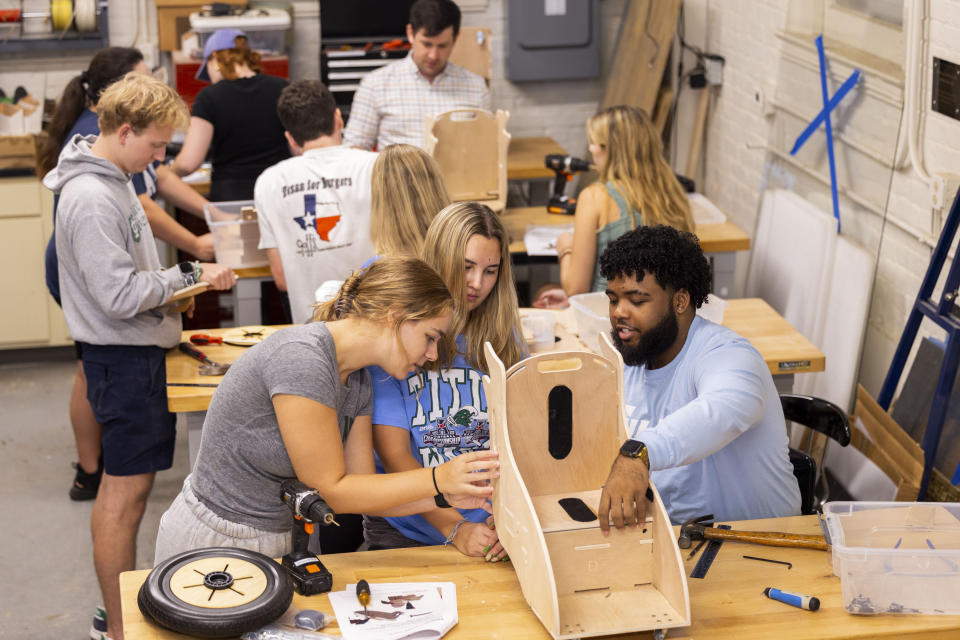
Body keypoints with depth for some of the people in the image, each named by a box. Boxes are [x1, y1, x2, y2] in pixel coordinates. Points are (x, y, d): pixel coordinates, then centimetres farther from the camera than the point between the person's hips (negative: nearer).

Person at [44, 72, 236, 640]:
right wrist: (191, 276, -17)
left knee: (126, 483, 17)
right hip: (125, 357, -10)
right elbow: (120, 295, -23)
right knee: (126, 492, -3)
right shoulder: (91, 198, -21)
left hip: (135, 351, 10)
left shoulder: (110, 179, 10)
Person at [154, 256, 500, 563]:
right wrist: (436, 479, -19)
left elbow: (361, 489, 2)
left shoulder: (358, 383, 3)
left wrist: (446, 495, -9)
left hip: (280, 540, 8)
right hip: (216, 546, -8)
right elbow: (331, 490, -20)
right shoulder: (300, 358, -25)